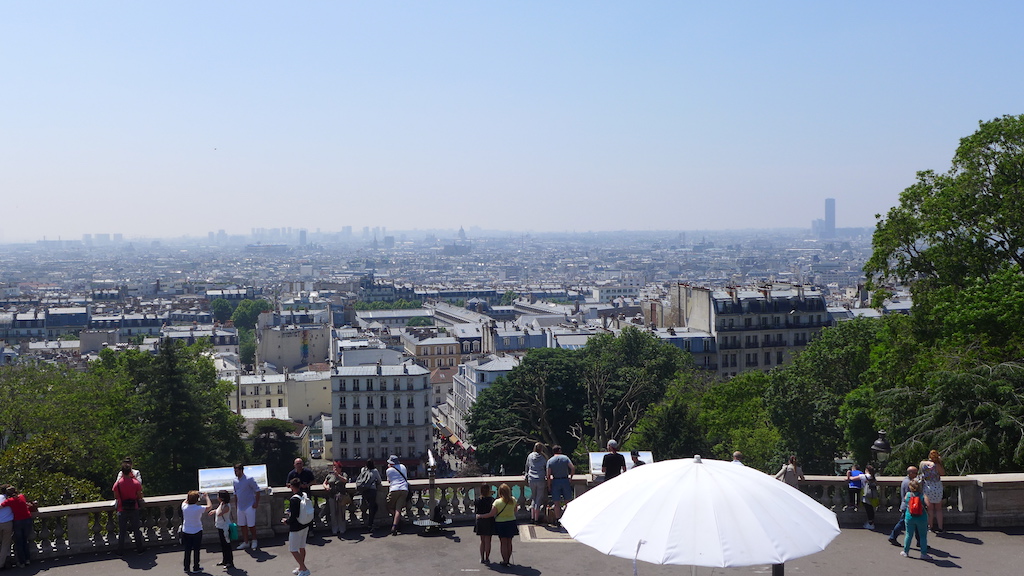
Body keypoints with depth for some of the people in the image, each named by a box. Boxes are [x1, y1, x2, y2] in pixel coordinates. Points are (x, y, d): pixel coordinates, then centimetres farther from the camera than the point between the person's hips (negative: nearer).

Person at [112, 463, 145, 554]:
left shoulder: (117, 484, -12)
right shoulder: (136, 483, -12)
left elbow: (115, 497, -2)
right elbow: (139, 497, -2)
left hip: (122, 510, 0)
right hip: (134, 509, 1)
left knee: (121, 531, 10)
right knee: (136, 530, 13)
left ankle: (120, 551, 16)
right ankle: (139, 548, 23)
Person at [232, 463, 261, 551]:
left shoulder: (249, 479, -12)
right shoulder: (235, 481, 6)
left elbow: (257, 491, -7)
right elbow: (235, 495, 15)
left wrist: (256, 503, -11)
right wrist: (236, 507, 14)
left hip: (249, 507, -6)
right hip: (240, 507, 6)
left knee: (251, 525, 0)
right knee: (242, 525, 9)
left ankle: (254, 540, 18)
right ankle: (246, 542, 20)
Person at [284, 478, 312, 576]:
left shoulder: (293, 500, -25)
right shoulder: (305, 495, -2)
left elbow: (293, 517, -24)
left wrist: (286, 521, -5)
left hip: (296, 527, -8)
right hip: (306, 525, 8)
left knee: (293, 549, 4)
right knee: (302, 547, 19)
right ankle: (301, 568, 29)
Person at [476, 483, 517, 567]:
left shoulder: (497, 502, -17)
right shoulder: (513, 500, -5)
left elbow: (491, 514, -17)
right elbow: (515, 511, 6)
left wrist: (480, 516, -7)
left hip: (501, 524, -4)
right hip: (511, 522, 4)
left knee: (503, 543, 5)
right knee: (509, 542, 14)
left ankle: (505, 561, 8)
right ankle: (508, 559, 22)